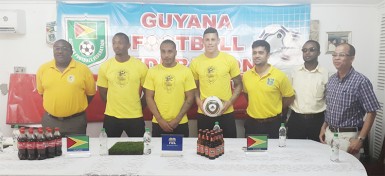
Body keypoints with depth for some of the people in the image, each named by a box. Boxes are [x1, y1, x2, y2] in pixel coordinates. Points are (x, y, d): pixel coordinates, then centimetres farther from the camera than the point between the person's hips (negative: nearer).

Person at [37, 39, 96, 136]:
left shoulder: (83, 69, -8)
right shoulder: (43, 69, -1)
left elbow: (90, 93, 2)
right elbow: (41, 92, 13)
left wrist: (77, 108, 2)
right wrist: (53, 106, 8)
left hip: (76, 121, -2)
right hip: (50, 120, 2)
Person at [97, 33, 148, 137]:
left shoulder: (140, 66, -6)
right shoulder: (105, 66, -2)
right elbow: (102, 92, 7)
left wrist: (139, 106, 2)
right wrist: (113, 106, 6)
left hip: (135, 116, -1)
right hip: (111, 116, 1)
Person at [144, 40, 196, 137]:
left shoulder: (186, 71, -3)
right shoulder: (152, 71, 0)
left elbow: (190, 98, -2)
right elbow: (149, 98, 0)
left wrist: (177, 119, -9)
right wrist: (160, 120, -8)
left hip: (180, 123, 0)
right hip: (158, 123, 1)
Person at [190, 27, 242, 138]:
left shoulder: (230, 60, -4)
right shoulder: (195, 62, 0)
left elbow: (238, 85, 2)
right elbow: (194, 87, 10)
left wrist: (229, 102, -10)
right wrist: (198, 101, -7)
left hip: (226, 112, -1)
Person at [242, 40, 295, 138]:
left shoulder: (279, 75, -12)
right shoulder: (246, 75, -1)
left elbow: (289, 97, -2)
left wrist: (275, 110, 1)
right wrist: (254, 108, 8)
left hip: (272, 124, -3)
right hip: (251, 123, 3)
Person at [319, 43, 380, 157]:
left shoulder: (361, 81, -13)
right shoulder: (331, 80, 6)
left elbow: (371, 112, -13)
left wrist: (360, 139, -17)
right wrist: (324, 127, 10)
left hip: (348, 136, -6)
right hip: (329, 133, 6)